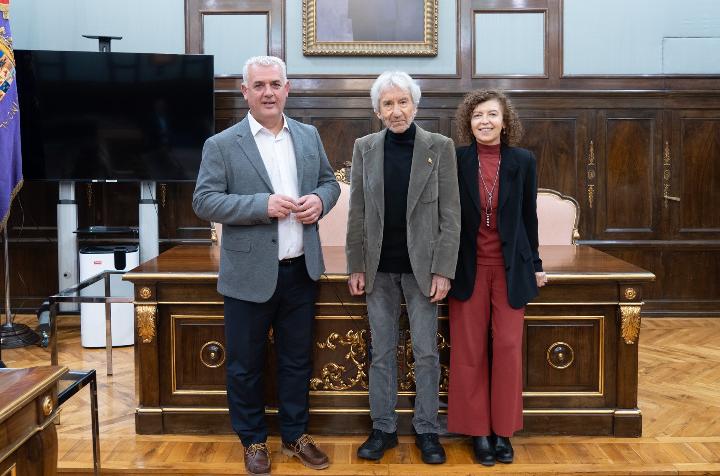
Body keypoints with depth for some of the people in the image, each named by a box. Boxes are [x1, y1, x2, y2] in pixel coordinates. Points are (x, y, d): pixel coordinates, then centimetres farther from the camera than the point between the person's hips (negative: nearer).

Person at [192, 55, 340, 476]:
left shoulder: (309, 136, 7)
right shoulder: (222, 145, -5)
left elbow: (329, 181, 15)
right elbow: (204, 201, -11)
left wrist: (319, 200, -9)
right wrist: (262, 205, -22)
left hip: (301, 271, 4)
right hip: (251, 274, -3)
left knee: (298, 359, 15)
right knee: (246, 364, 9)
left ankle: (296, 434, 33)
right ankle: (254, 441, 29)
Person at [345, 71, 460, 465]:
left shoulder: (439, 147, -3)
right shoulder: (365, 148, 4)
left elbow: (450, 214, -5)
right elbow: (356, 213, 5)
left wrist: (443, 271, -10)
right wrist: (355, 266, 2)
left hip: (421, 267, -2)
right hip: (379, 269, 2)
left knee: (426, 353, 6)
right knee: (382, 353, 11)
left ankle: (426, 430, 21)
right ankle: (383, 428, 24)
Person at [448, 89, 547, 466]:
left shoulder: (522, 161, 0)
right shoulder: (456, 161, -2)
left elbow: (528, 215, 6)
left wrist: (535, 264, 9)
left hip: (510, 268, 1)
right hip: (468, 268, 0)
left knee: (508, 348, 3)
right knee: (470, 350, 5)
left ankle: (503, 430, 18)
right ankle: (479, 431, 18)